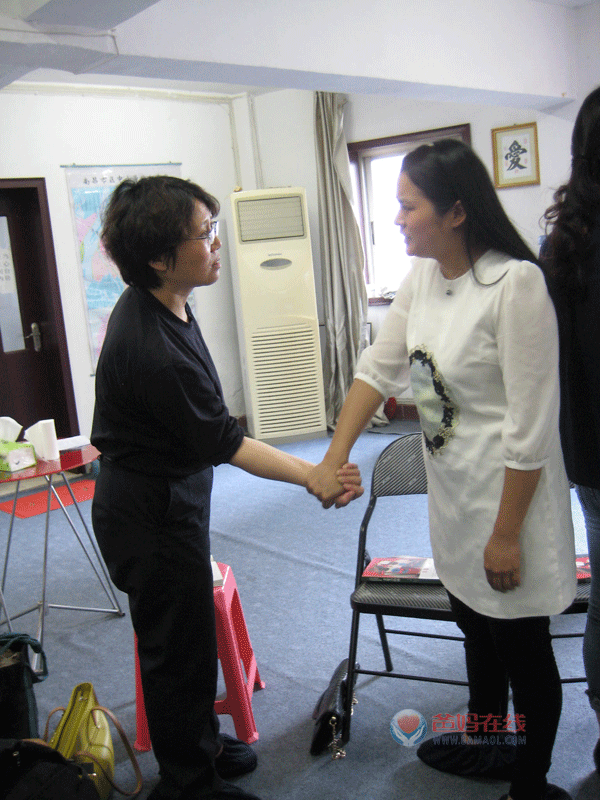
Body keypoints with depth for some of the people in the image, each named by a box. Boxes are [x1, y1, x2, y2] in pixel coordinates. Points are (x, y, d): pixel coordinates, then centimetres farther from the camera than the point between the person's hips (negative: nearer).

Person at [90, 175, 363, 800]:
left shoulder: (150, 303, -1)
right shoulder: (153, 350, -32)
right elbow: (224, 443, -23)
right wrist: (315, 476, -18)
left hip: (166, 495, 10)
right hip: (152, 514, -9)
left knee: (187, 632, 23)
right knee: (178, 647, 8)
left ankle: (200, 741, 45)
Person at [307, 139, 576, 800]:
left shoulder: (517, 283, -23)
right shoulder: (422, 279, 1)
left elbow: (530, 425, -22)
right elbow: (377, 370, 6)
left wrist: (507, 534, -18)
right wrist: (333, 460, -1)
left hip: (509, 494, -7)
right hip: (451, 491, 8)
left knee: (522, 649, 11)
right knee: (476, 629, 25)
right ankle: (482, 741, 49)